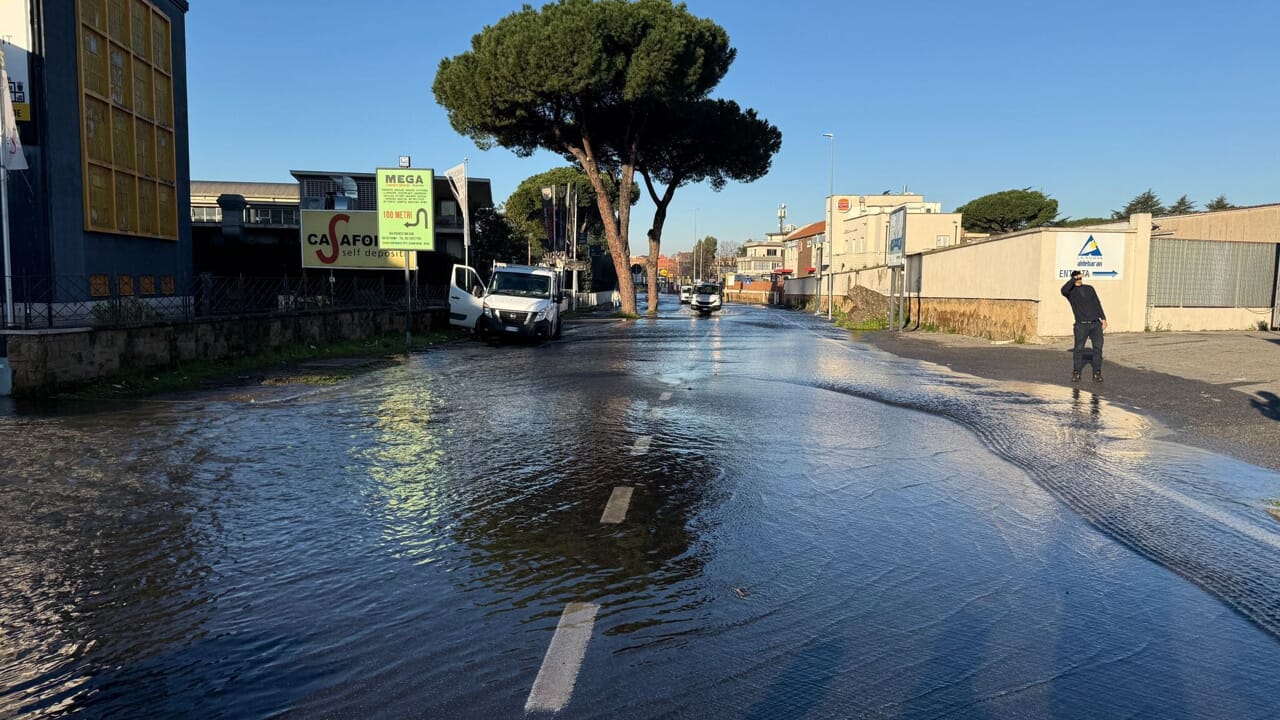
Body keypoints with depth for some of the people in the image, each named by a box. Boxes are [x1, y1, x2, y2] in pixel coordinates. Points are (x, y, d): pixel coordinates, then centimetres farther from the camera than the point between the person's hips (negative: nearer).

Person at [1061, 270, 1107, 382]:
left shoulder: (1089, 288, 15)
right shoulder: (1071, 291, 2)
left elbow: (1097, 303, 18)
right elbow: (1063, 290, -24)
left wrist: (1103, 318, 12)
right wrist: (1074, 279, -18)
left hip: (1096, 323, 4)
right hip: (1081, 325, -4)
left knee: (1098, 348, 0)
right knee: (1078, 349, -2)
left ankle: (1097, 373, 7)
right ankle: (1076, 373, 6)